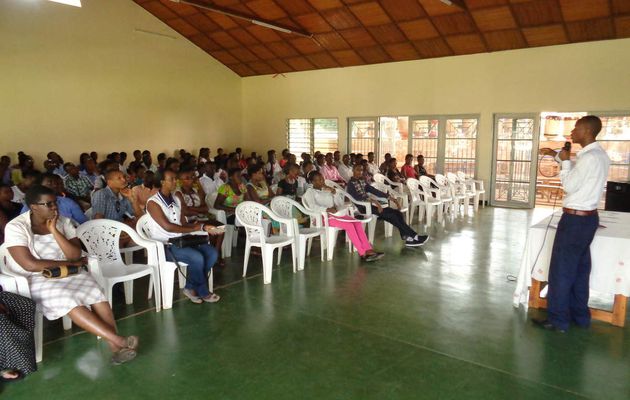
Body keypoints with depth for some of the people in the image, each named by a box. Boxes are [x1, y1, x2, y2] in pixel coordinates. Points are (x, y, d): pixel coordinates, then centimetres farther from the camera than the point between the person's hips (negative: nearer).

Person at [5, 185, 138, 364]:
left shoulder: (63, 221, 2)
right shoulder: (16, 227, -9)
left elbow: (76, 255, -6)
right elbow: (30, 265, -18)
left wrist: (54, 231, -15)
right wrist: (71, 263, -12)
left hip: (67, 273, 4)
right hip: (35, 280, -4)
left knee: (98, 296, -25)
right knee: (69, 301, -33)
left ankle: (116, 347, -32)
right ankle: (119, 340, -35)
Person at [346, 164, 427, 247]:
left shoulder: (363, 181, 19)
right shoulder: (351, 184, -5)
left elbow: (375, 191, 15)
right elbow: (357, 197, -22)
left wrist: (392, 198, 6)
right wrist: (375, 201, -32)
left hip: (370, 204, 8)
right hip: (363, 207, -8)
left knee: (397, 213, -11)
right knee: (392, 216, -19)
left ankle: (407, 237, -17)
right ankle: (413, 236, -12)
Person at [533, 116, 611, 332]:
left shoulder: (589, 157, -21)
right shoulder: (599, 154, 11)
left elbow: (569, 185, -18)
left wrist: (565, 161, -8)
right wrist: (557, 155, 21)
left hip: (575, 219, -10)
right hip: (587, 217, 10)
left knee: (561, 270, 0)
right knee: (579, 269, 17)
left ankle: (558, 320, 9)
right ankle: (580, 315, 28)